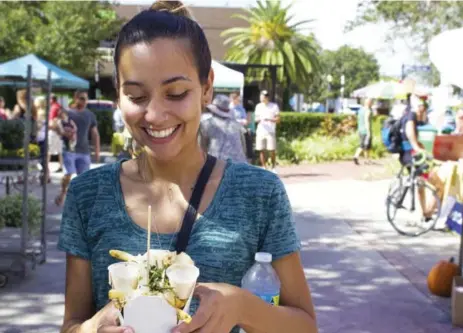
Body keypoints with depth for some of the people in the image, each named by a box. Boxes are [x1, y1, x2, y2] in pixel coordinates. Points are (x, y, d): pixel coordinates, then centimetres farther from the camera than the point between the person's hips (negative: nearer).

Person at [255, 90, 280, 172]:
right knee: (261, 150, 0)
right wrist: (258, 119, -9)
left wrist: (269, 119, -17)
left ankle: (273, 167, 8)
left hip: (270, 132, -3)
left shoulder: (274, 106, 2)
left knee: (272, 150, -5)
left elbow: (278, 120, -1)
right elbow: (256, 119, 16)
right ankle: (264, 167, 8)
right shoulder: (258, 106, 13)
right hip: (260, 131, 3)